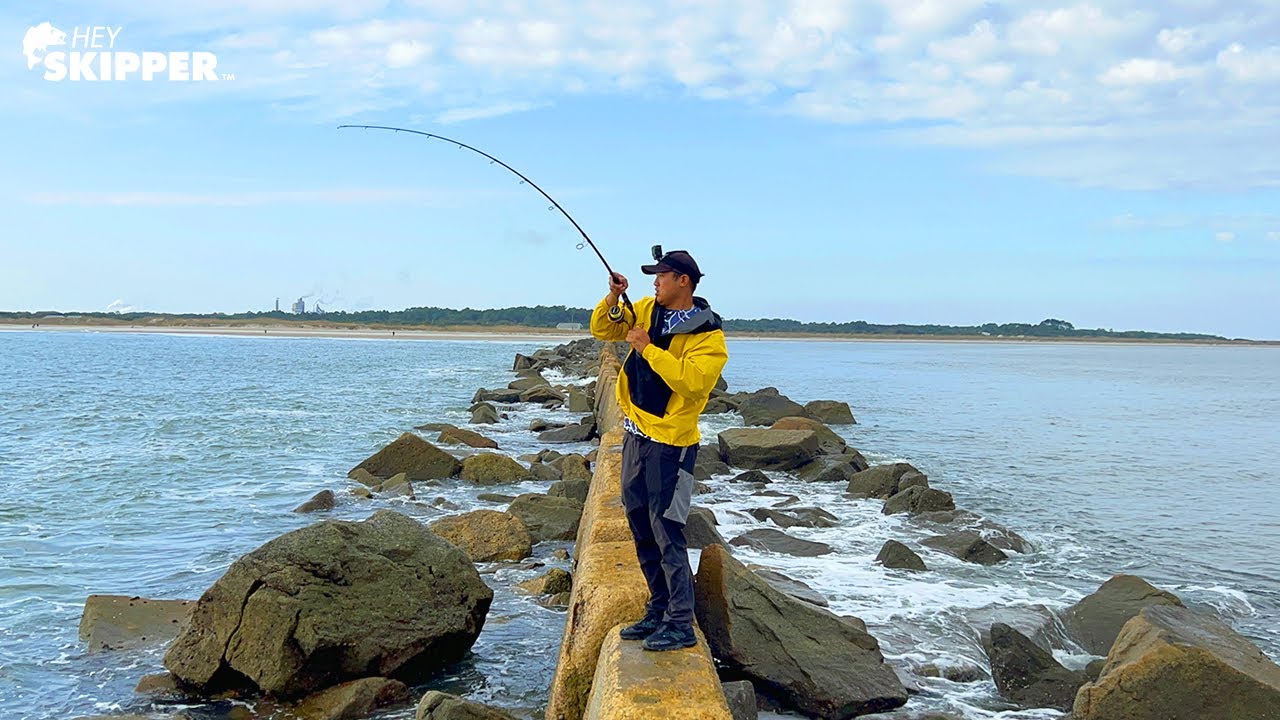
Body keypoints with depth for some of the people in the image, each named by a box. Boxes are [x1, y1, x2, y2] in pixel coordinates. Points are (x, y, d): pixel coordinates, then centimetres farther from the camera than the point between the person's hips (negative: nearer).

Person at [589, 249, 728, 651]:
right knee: (643, 535, 15)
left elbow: (690, 380, -27)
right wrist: (613, 299, -4)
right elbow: (602, 330, 14)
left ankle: (681, 626, 0)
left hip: (669, 444, -8)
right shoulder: (646, 310, 7)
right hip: (635, 436, 8)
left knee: (667, 535, -8)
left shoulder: (708, 335, -14)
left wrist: (647, 347, -23)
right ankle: (658, 613, 28)